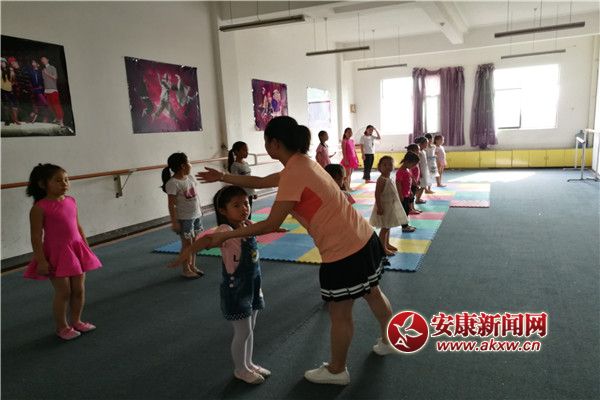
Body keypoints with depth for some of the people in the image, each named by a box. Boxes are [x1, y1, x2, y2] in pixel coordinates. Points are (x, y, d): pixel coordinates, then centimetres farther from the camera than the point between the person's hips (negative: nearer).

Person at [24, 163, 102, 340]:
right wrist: (41, 260, -17)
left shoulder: (71, 201, 5)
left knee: (79, 289, 11)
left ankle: (76, 321, 30)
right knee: (63, 292, 3)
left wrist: (87, 249, 13)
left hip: (76, 250, 6)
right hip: (56, 253, -6)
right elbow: (36, 236, -14)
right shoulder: (40, 208, -14)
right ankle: (62, 327, 21)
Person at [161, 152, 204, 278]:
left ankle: (192, 266, 27)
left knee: (195, 242, 13)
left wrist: (200, 211, 16)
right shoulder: (173, 183, -17)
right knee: (187, 244, 2)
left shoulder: (190, 178, 6)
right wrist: (174, 222, -16)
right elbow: (171, 204, -16)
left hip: (196, 215, 7)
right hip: (184, 218, -7)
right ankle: (185, 270, 16)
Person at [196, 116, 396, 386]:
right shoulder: (301, 164, 10)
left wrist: (225, 235, -9)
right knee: (373, 293, 28)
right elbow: (261, 182, 20)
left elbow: (271, 225, -18)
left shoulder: (293, 173, -20)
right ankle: (387, 341, 52)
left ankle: (336, 371, 32)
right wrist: (222, 177, 26)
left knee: (340, 314, 10)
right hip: (364, 238, 10)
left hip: (344, 252, -9)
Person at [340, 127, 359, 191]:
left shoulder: (352, 141, 12)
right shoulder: (344, 141, -8)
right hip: (347, 159, -7)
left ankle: (349, 186, 15)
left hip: (353, 159, 7)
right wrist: (345, 160, -20)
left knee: (350, 174, 10)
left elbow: (354, 150, 15)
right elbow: (343, 151, -13)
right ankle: (347, 187, -1)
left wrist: (356, 159, 11)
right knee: (348, 173, -5)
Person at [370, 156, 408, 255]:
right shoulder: (382, 180, -22)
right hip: (385, 206, -10)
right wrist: (379, 208, -28)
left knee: (388, 227, 20)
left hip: (390, 206, 10)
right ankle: (383, 248, 6)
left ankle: (387, 244, 33)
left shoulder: (388, 179, 7)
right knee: (385, 228, -3)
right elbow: (377, 194, -26)